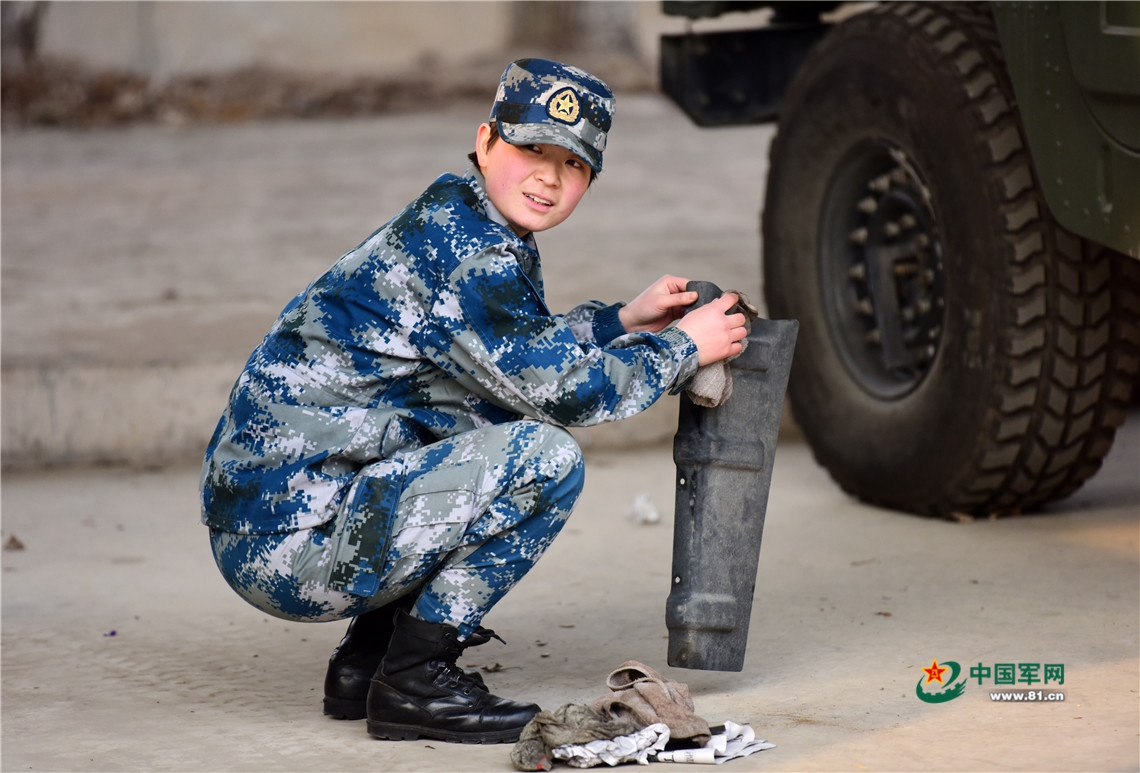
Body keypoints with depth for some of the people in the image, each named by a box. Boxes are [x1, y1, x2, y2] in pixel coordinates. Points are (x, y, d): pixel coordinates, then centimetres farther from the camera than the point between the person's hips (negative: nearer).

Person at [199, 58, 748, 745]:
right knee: (544, 456, -17)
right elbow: (563, 392, -13)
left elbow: (521, 347, 32)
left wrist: (624, 321, 22)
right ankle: (413, 680, -7)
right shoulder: (468, 254, -15)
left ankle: (366, 661, 18)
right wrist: (683, 348, 0)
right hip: (289, 540, -10)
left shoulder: (447, 221, 15)